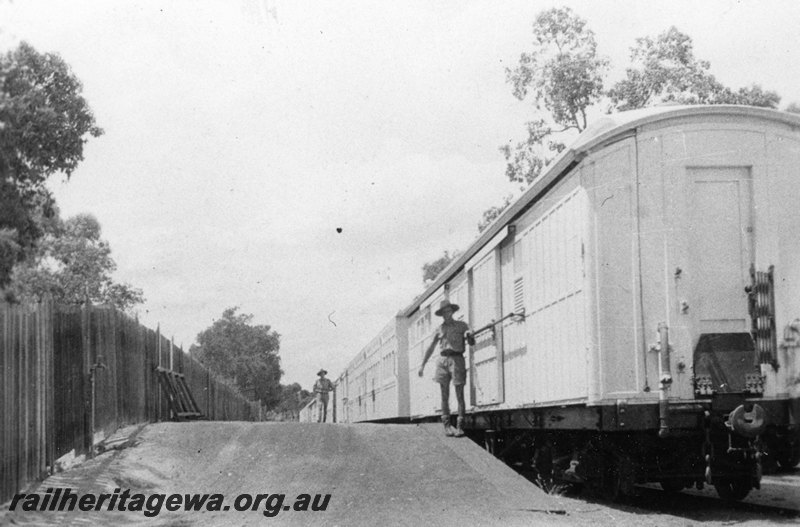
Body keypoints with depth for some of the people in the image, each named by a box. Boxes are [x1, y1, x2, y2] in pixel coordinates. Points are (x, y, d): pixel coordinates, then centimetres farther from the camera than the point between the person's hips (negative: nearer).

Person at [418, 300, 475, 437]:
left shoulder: (461, 325, 11)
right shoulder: (440, 329, 16)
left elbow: (472, 343, 8)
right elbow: (431, 347, 21)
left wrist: (469, 335, -15)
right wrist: (422, 364, 16)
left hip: (456, 360, -2)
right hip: (443, 361, 2)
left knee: (459, 395, -7)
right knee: (445, 395, -2)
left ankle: (460, 427, -8)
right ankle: (447, 426, 0)